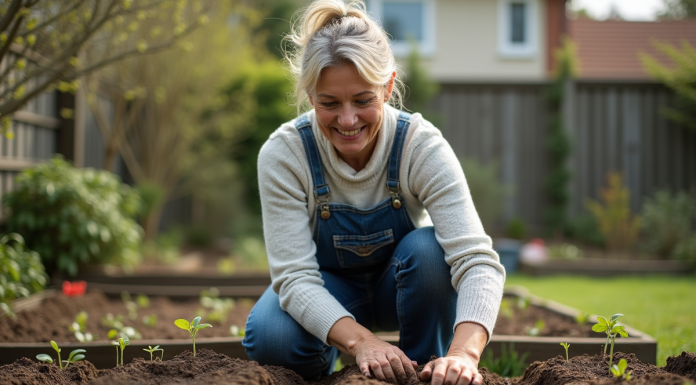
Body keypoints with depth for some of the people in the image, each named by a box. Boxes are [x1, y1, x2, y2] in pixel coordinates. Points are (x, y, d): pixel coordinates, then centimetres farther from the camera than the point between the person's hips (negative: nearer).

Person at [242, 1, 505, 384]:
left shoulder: (422, 146, -28)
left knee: (429, 248, -33)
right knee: (269, 337, -32)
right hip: (327, 289, 0)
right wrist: (360, 340, -49)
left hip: (403, 285, 1)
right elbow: (294, 276, -30)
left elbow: (477, 259, -37)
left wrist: (463, 353, -56)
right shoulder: (283, 154, -26)